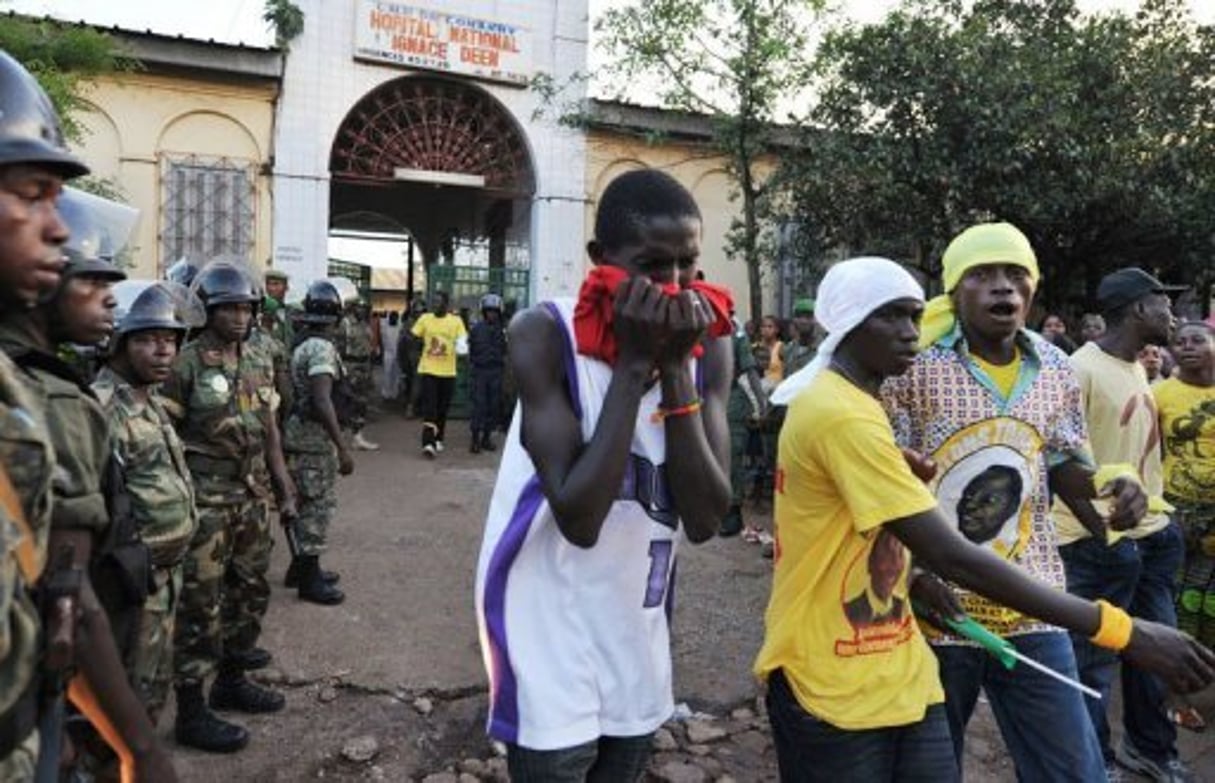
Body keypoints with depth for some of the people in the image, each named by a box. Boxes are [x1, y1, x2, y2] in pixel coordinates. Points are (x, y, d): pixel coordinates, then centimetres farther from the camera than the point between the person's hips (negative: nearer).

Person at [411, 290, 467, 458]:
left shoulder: (456, 321, 1)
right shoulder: (424, 318, 2)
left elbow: (463, 341, 0)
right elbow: (412, 337, 6)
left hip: (447, 372, 1)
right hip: (427, 370, -1)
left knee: (442, 409, 12)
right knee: (428, 408, -9)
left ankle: (437, 439, 28)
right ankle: (428, 443, -15)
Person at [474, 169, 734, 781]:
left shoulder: (707, 347, -4)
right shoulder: (545, 335, -17)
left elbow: (705, 519, -12)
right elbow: (578, 518, -26)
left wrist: (675, 370, -20)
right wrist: (635, 364, -26)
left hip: (640, 631, 5)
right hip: (553, 628, -5)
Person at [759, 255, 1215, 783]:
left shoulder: (846, 401, 9)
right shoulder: (842, 415, -24)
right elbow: (951, 557, -26)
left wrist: (906, 574, -1)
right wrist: (1120, 629, -22)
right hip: (832, 691, -9)